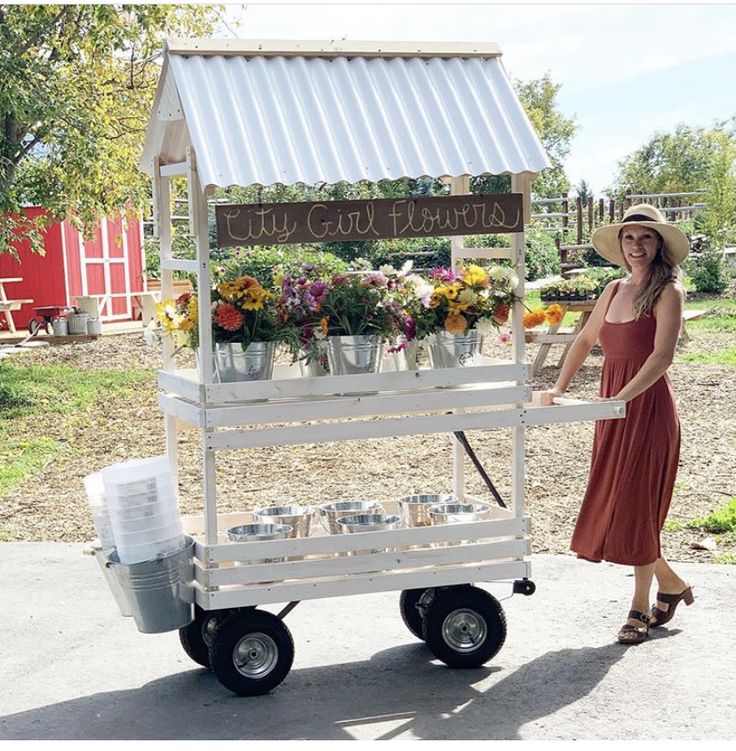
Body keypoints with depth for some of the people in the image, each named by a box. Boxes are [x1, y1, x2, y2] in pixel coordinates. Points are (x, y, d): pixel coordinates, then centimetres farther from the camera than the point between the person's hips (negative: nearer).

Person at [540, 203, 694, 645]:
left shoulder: (668, 292, -8)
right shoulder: (615, 290, 12)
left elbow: (662, 356, -19)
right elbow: (585, 340, 21)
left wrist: (622, 398, -28)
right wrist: (559, 388, 10)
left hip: (648, 406, -7)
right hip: (613, 409, 7)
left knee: (637, 503, -4)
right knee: (614, 503, 9)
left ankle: (641, 608, 9)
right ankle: (670, 583, 28)